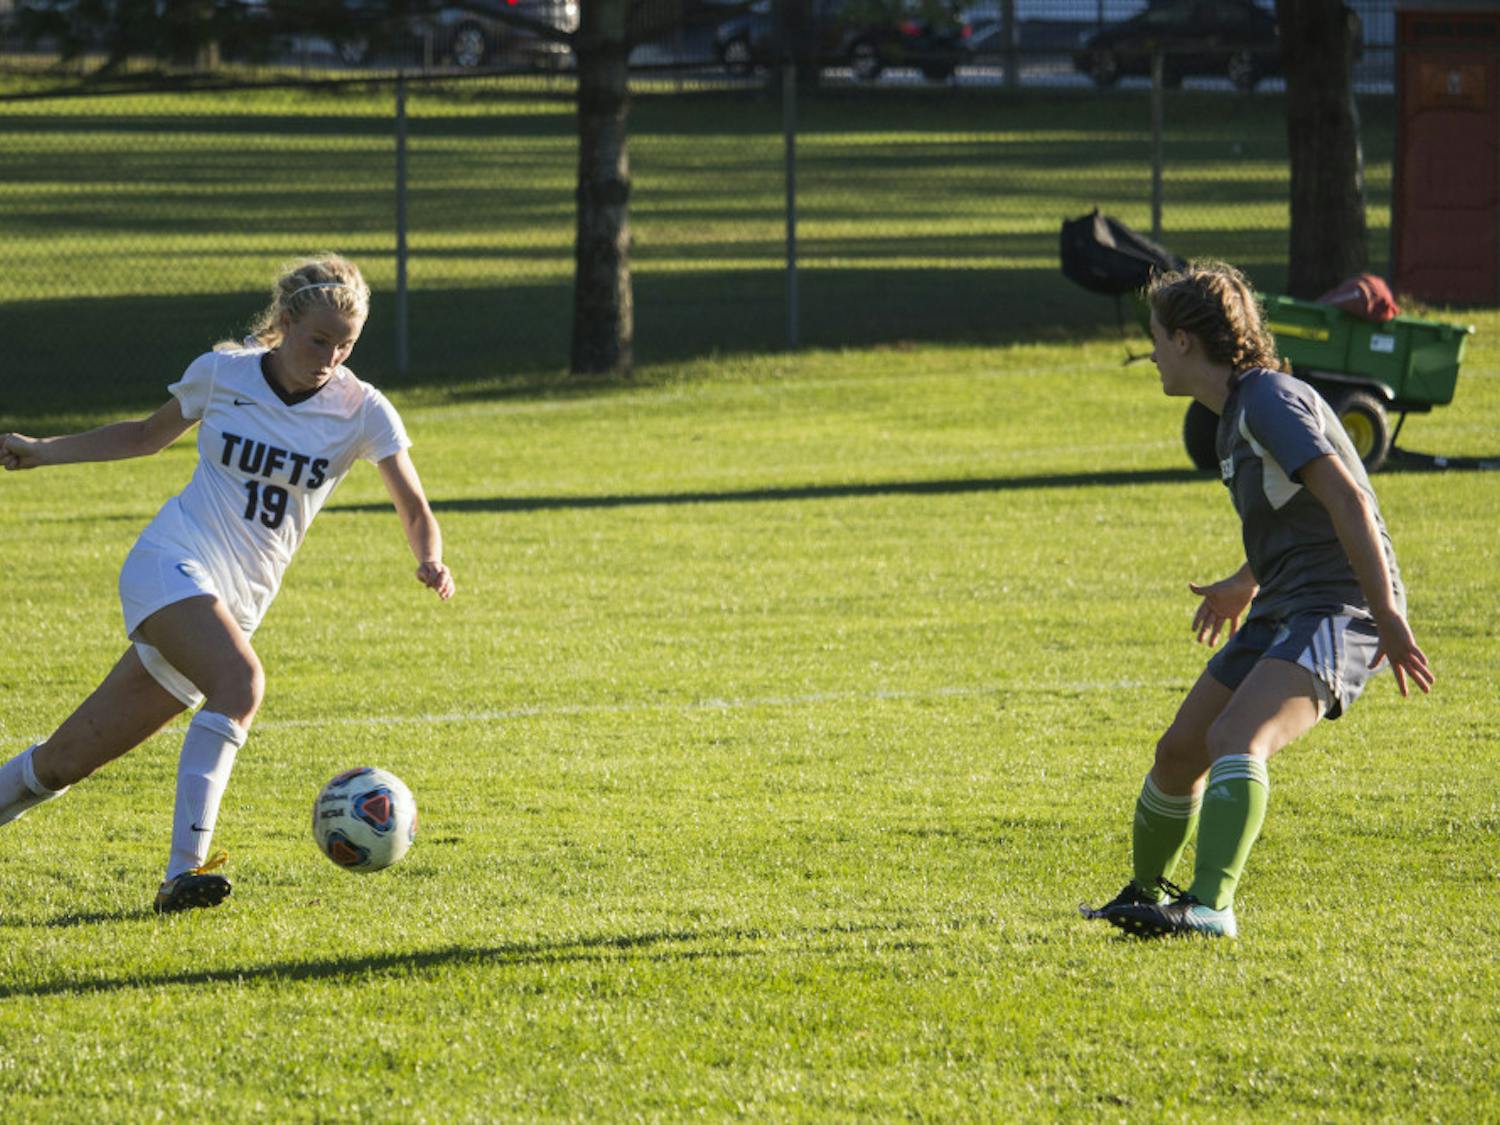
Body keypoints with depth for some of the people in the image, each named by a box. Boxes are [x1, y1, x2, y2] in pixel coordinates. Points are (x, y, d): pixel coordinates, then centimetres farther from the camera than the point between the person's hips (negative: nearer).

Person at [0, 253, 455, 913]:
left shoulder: (362, 411, 0)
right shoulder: (222, 374, 0)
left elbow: (415, 512, 0)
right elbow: (151, 435, 18)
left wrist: (430, 561, -22)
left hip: (238, 603, 3)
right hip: (172, 563, -3)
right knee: (240, 683, -33)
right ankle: (183, 872, -36)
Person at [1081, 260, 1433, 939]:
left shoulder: (1270, 399, -14)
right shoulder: (1240, 408, 17)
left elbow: (1347, 502, -23)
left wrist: (1388, 617, -28)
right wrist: (1244, 586, 47)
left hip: (1337, 613, -10)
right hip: (1280, 614, 10)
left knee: (1234, 738, -30)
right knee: (1179, 753, 12)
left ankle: (1211, 907, -39)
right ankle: (1147, 894, 33)